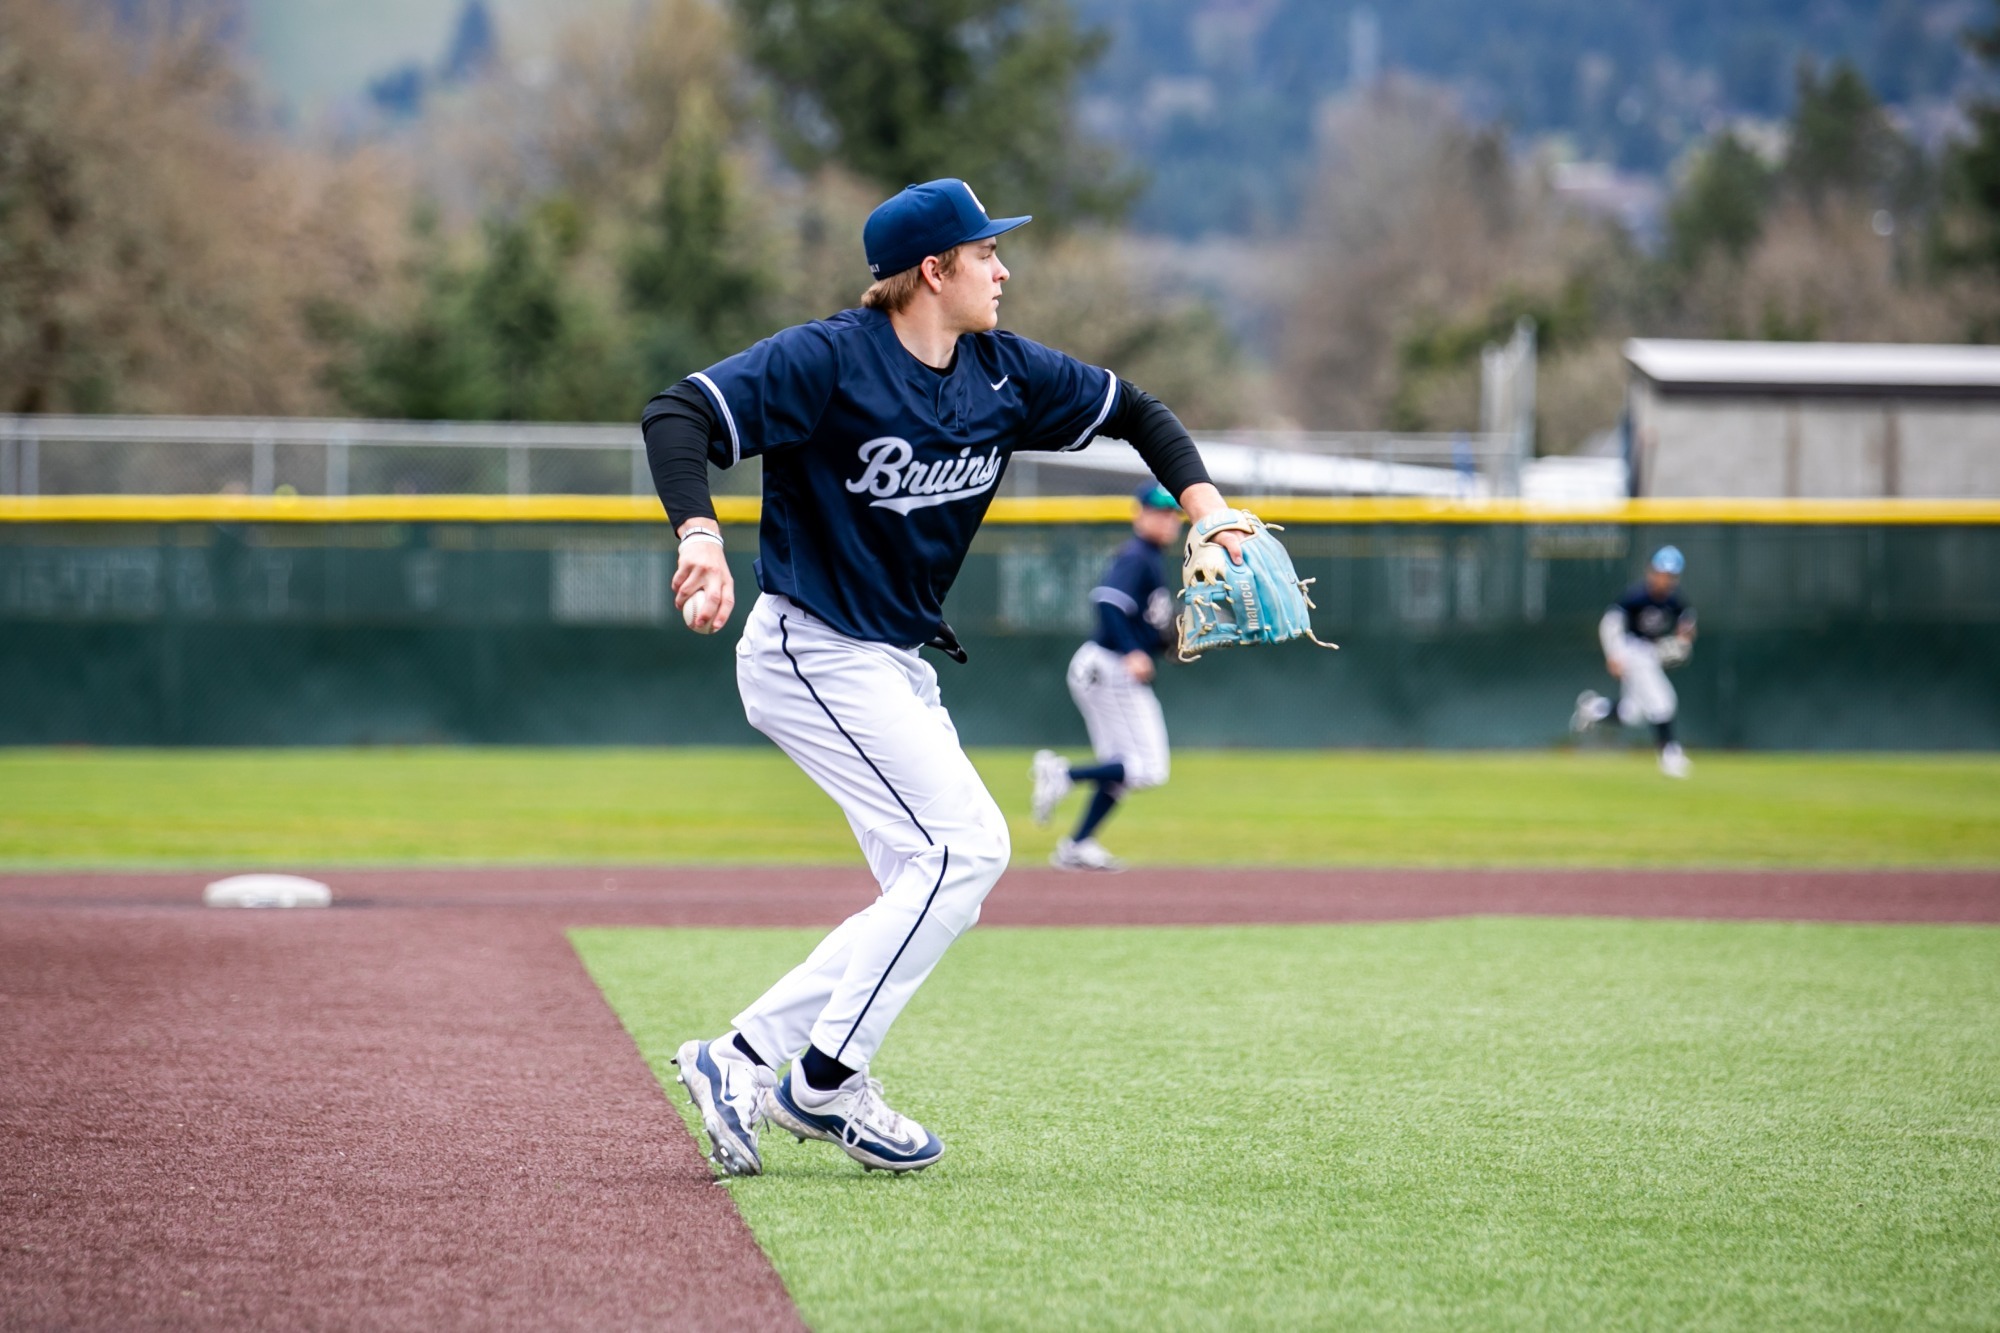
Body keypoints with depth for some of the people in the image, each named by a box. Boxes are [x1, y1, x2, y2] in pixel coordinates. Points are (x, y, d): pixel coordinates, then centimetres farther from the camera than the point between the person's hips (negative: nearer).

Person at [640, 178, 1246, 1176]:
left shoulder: (1004, 375, 5)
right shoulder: (829, 361, -17)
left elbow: (1131, 410, 16)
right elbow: (677, 416, -23)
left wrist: (1205, 508, 0)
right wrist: (700, 535, -40)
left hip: (900, 668, 9)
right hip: (813, 654, -9)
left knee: (938, 895, 5)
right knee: (967, 842, -17)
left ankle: (738, 1061, 8)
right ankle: (825, 1082, -12)